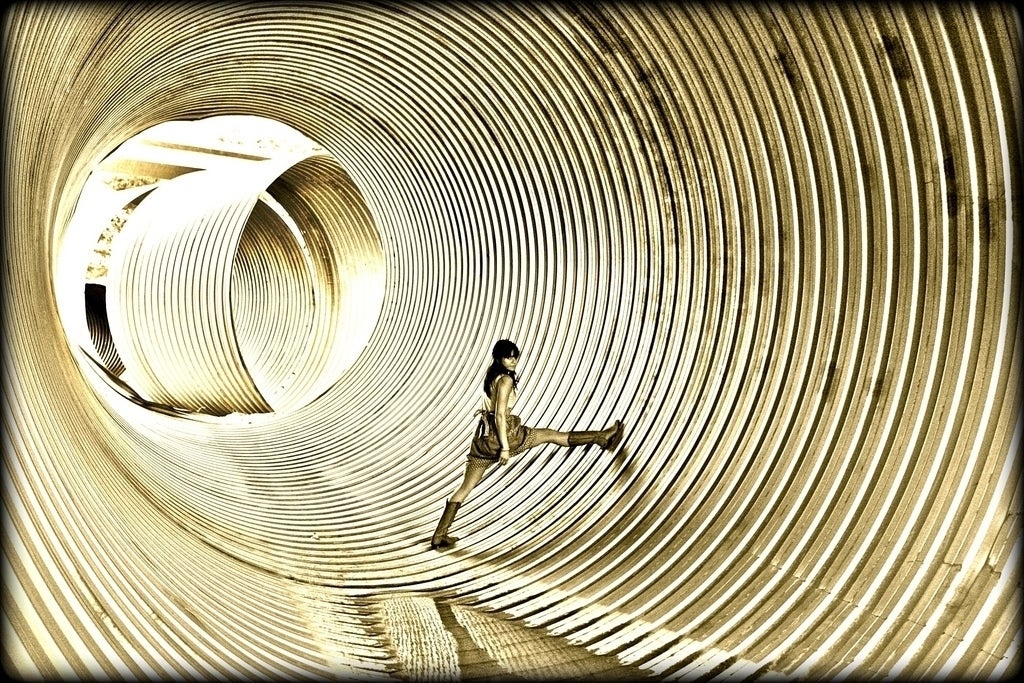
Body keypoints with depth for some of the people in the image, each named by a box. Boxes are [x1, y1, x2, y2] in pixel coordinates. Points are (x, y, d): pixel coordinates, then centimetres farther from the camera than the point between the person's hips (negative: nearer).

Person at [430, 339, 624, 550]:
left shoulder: (491, 374, 14)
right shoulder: (506, 379, -13)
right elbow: (500, 415, -19)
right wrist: (505, 447, -19)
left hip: (484, 435, 8)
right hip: (500, 434, -8)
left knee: (465, 488, 8)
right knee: (551, 434, 6)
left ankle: (440, 536, 8)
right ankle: (602, 437, 18)